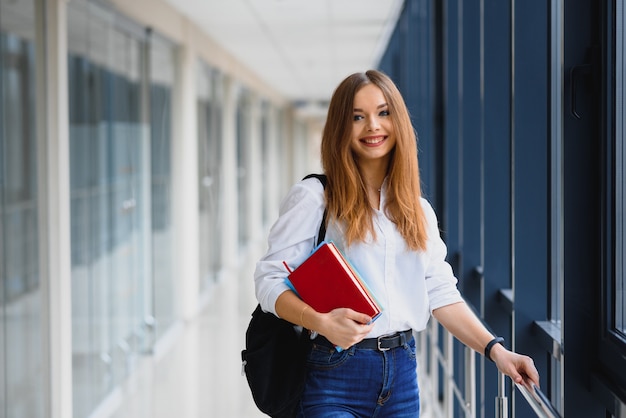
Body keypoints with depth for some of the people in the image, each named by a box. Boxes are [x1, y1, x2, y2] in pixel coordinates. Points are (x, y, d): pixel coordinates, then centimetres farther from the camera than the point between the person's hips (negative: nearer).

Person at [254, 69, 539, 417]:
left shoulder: (419, 210, 13)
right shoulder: (313, 198, -4)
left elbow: (440, 293, 8)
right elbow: (270, 280, -10)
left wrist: (494, 350, -4)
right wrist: (321, 322, -27)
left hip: (402, 373, 5)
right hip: (335, 373, -5)